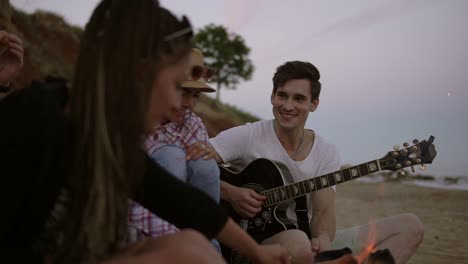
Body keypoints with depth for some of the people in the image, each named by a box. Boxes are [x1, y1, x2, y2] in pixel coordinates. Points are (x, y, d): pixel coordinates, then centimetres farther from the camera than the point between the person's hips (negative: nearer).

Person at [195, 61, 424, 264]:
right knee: (297, 240, -43)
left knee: (409, 226, -6)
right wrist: (231, 193, -25)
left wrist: (323, 237, -27)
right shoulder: (248, 137, -6)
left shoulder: (327, 154, 5)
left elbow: (324, 211, -5)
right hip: (257, 239, -5)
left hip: (309, 239, 6)